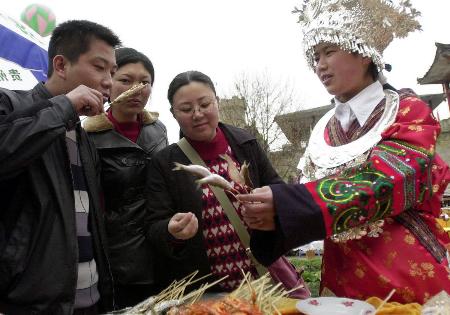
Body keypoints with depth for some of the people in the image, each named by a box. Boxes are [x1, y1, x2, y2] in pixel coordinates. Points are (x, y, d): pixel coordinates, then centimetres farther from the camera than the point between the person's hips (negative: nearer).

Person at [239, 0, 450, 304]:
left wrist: (284, 204, -28)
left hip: (409, 275, -4)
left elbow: (388, 186, -21)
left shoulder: (409, 111, -5)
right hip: (343, 279, 4)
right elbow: (311, 197, 5)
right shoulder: (323, 130, 7)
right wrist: (276, 215, -17)